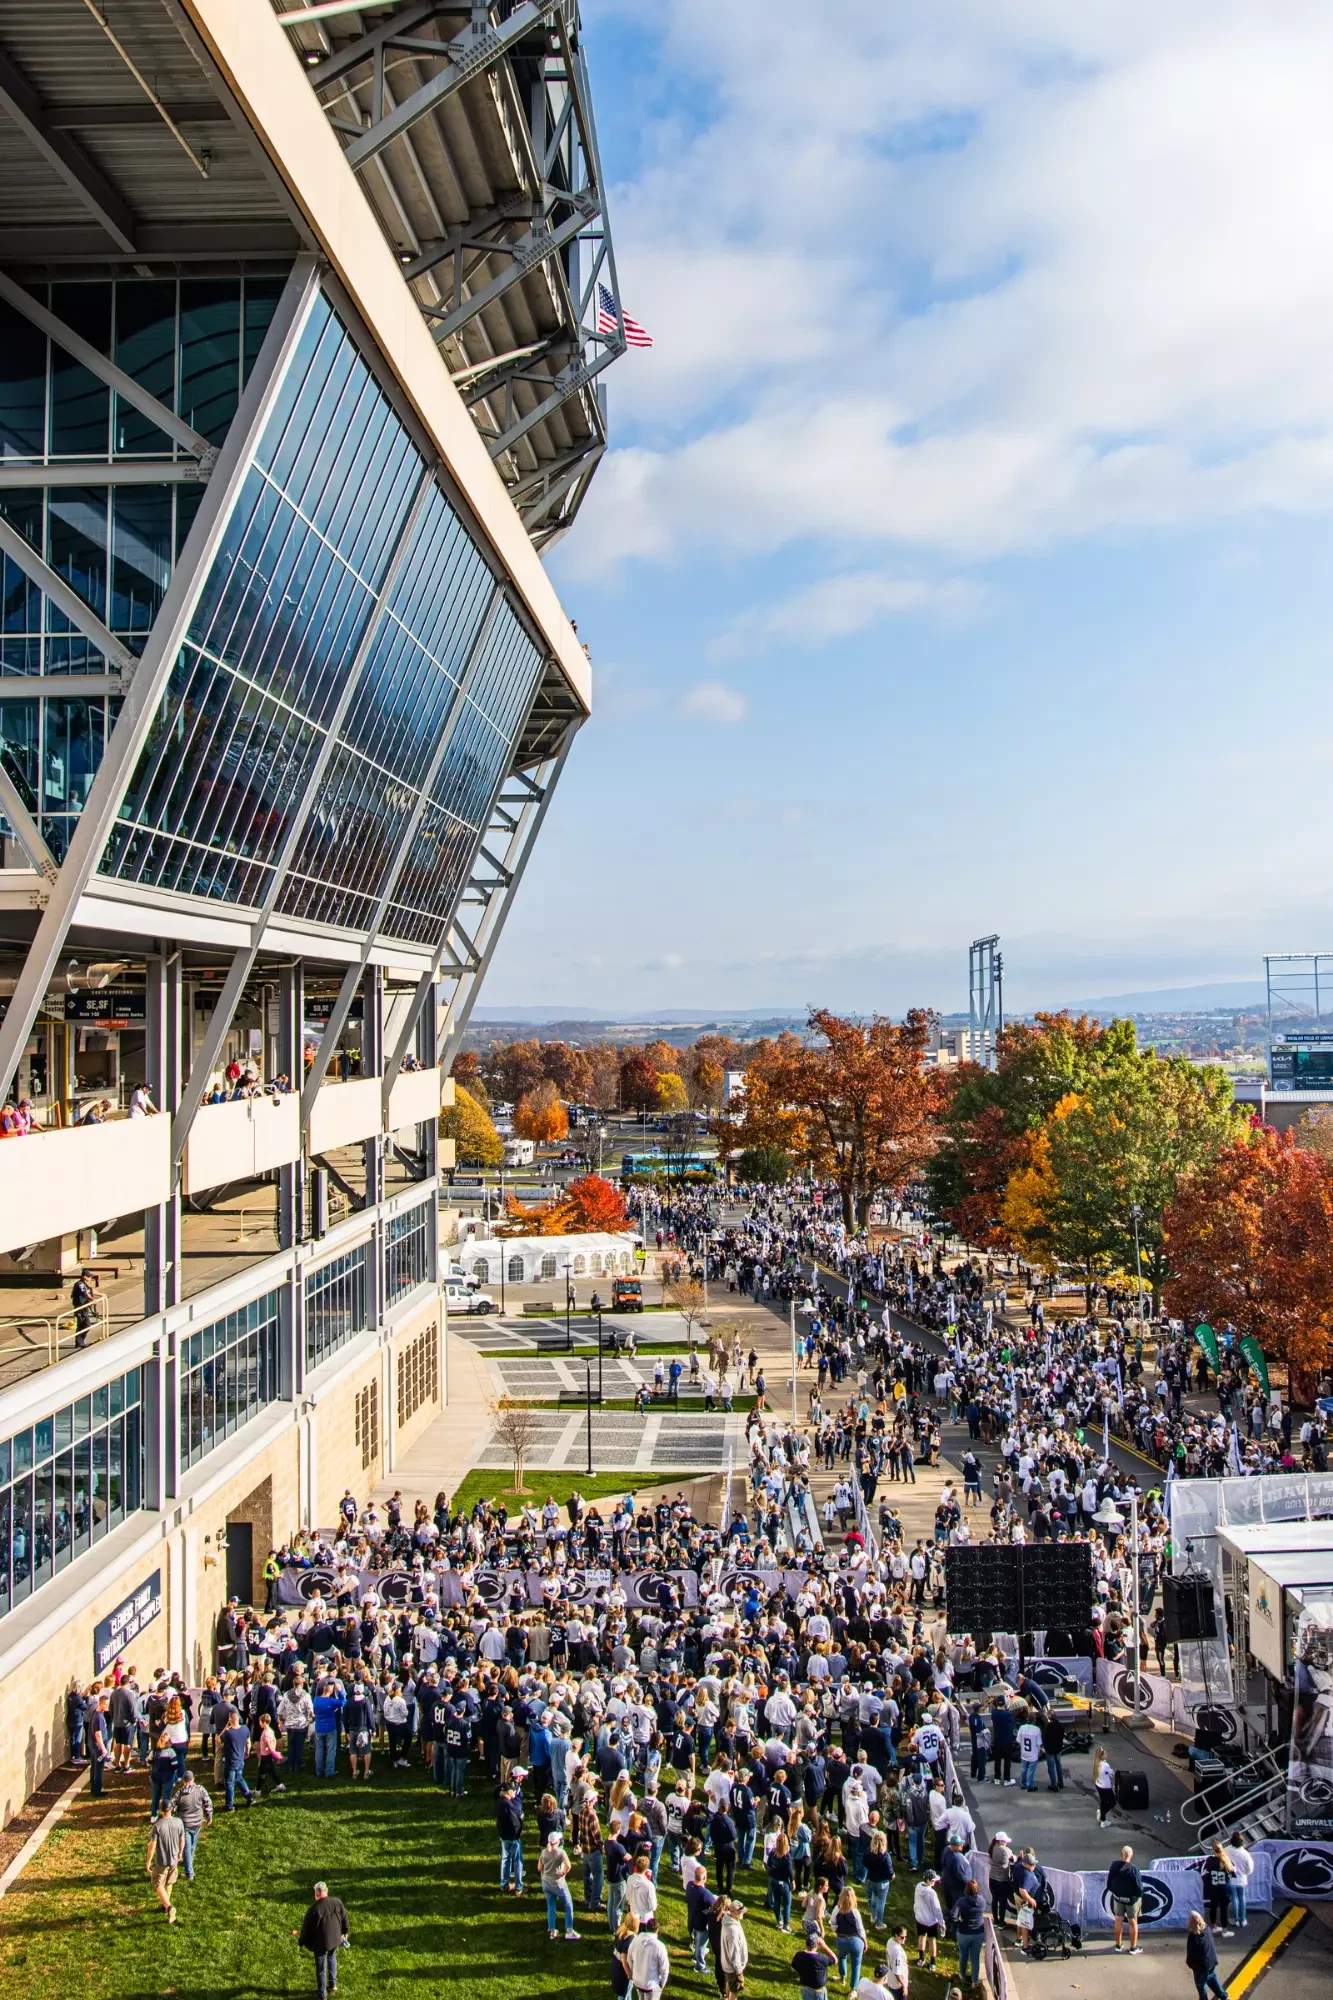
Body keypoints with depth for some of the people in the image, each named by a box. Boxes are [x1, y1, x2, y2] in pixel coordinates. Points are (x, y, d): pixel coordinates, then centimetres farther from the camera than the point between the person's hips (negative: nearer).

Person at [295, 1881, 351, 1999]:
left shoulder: (315, 1909, -26)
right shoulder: (337, 1902, -12)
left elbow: (307, 1928, -15)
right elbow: (344, 1918, 2)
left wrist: (301, 1941, 3)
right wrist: (345, 1932, 19)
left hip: (321, 1942, -5)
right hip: (335, 1939, 5)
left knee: (321, 1968, 14)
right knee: (332, 1959, 30)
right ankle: (333, 1985, 41)